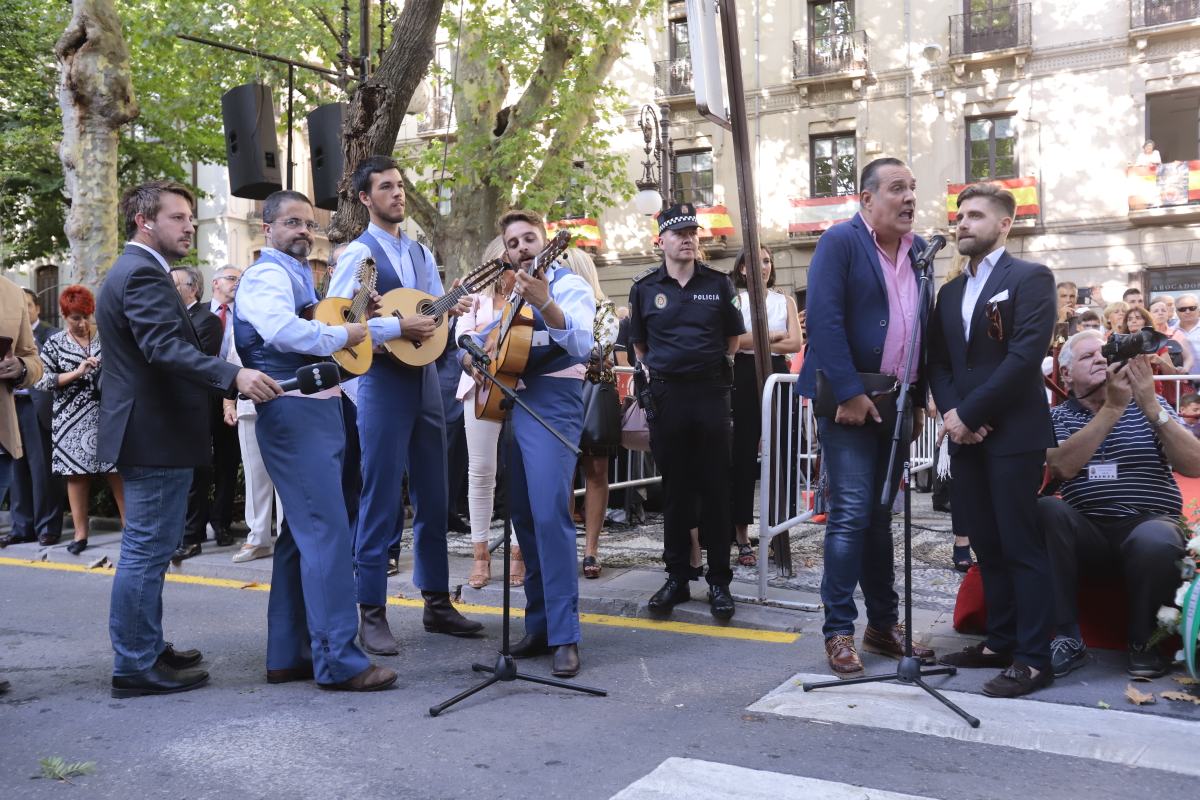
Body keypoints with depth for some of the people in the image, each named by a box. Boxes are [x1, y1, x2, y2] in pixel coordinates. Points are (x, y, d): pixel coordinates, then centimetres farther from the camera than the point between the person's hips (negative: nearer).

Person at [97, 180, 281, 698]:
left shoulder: (132, 270, 18)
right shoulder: (143, 273, -16)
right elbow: (166, 346, -32)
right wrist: (234, 377, -42)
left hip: (149, 431, 12)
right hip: (157, 434, -12)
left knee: (146, 549, 18)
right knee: (148, 550, -5)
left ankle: (146, 648, 29)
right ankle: (135, 666, 3)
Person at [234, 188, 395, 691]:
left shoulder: (297, 276, 23)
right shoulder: (266, 274, -7)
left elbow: (308, 336, 28)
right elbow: (281, 330, -27)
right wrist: (342, 335, -15)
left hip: (317, 409, 10)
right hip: (294, 411, -10)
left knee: (300, 533, 11)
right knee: (328, 531, -13)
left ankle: (288, 655, 17)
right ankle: (338, 660, -11)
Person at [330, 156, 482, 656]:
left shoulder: (421, 253, 16)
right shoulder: (358, 254, -5)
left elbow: (437, 312, 12)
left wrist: (452, 311, -10)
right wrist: (399, 327, -21)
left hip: (425, 377, 7)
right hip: (383, 379, -6)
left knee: (433, 498, 11)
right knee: (381, 501, -3)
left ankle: (436, 602, 21)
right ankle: (372, 613, 6)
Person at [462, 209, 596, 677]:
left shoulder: (569, 285, -3)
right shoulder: (507, 295, 18)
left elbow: (582, 346, -20)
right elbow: (472, 341, 26)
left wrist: (546, 304, -35)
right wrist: (471, 358, 3)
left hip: (553, 402, -7)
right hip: (510, 403, 8)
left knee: (550, 513, -17)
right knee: (523, 518, 8)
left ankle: (565, 635, -13)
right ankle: (539, 626, 16)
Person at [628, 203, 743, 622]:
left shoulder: (718, 284, 6)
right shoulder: (644, 288, 6)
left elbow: (733, 335, 16)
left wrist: (719, 366, 8)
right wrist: (656, 370, 9)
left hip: (712, 392, 0)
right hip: (667, 395, 1)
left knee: (715, 488, 1)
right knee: (674, 489, 6)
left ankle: (719, 580, 8)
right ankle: (677, 576, 16)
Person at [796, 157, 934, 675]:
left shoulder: (919, 250, 12)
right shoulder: (840, 241, -8)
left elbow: (923, 327, 13)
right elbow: (823, 320, -17)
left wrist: (919, 399, 8)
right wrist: (849, 394, -20)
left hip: (897, 401, 6)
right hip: (849, 398, -6)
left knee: (880, 515, 13)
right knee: (850, 515, -6)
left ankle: (883, 624, 22)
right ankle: (839, 632, 3)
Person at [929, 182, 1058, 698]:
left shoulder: (1030, 278, -3)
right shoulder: (950, 293, 18)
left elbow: (1025, 355, -14)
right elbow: (938, 362, 14)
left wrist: (970, 413, -15)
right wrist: (949, 413, -5)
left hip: (1013, 434, -6)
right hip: (966, 438, 7)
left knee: (1021, 546, -4)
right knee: (987, 547, 11)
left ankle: (1034, 657, 3)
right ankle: (1000, 641, 20)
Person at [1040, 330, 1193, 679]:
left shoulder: (1151, 405, 11)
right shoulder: (1056, 417, 9)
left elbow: (1193, 466, -5)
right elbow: (1062, 467, -14)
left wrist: (1150, 406, -16)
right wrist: (1112, 408, -18)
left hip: (1151, 522, -1)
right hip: (1088, 532, 1)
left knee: (1154, 542, -36)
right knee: (1046, 510, -31)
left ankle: (1143, 642, -8)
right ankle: (1067, 638, -23)